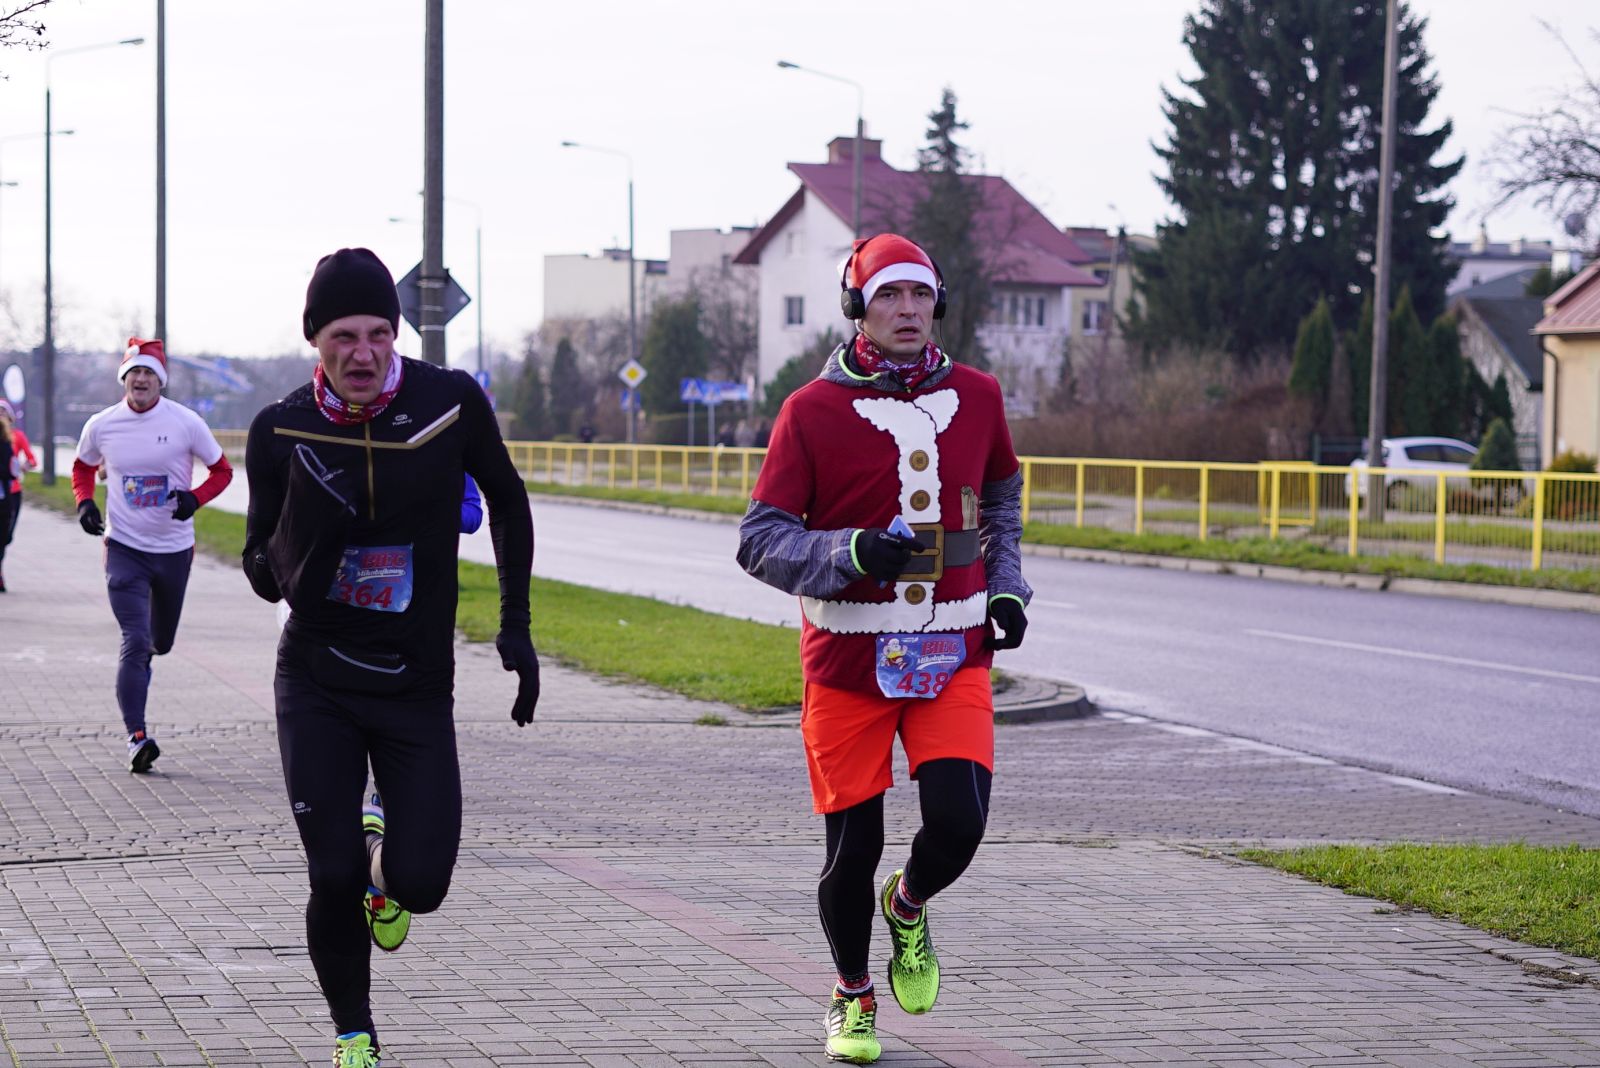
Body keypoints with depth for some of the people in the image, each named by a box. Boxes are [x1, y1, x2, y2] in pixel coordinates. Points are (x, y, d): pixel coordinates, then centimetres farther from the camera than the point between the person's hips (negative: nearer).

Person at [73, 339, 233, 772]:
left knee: (160, 643, 15)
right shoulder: (101, 426, -4)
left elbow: (222, 471, 1)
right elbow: (83, 467, 16)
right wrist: (84, 502, -3)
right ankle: (136, 735, -15)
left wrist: (194, 498, -17)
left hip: (174, 549, 1)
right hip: (124, 548, -1)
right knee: (135, 641, -15)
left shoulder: (185, 423, -8)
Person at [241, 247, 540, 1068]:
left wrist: (515, 627, 6)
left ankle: (387, 840, 30)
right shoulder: (282, 430, -9)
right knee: (334, 878, -7)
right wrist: (312, 520, -25)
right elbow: (266, 576, -4)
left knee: (420, 884, -7)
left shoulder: (450, 402, -9)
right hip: (317, 684, 0)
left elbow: (508, 504, 9)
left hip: (418, 685, 0)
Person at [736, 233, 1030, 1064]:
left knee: (959, 823, -14)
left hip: (953, 654, 2)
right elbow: (761, 540, -7)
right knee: (852, 846, 2)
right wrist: (853, 553, -24)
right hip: (848, 659, -2)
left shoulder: (975, 397, 6)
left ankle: (908, 907, 22)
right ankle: (852, 999, 27)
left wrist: (1006, 586, 11)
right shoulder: (813, 411, -6)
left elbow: (1000, 495, 25)